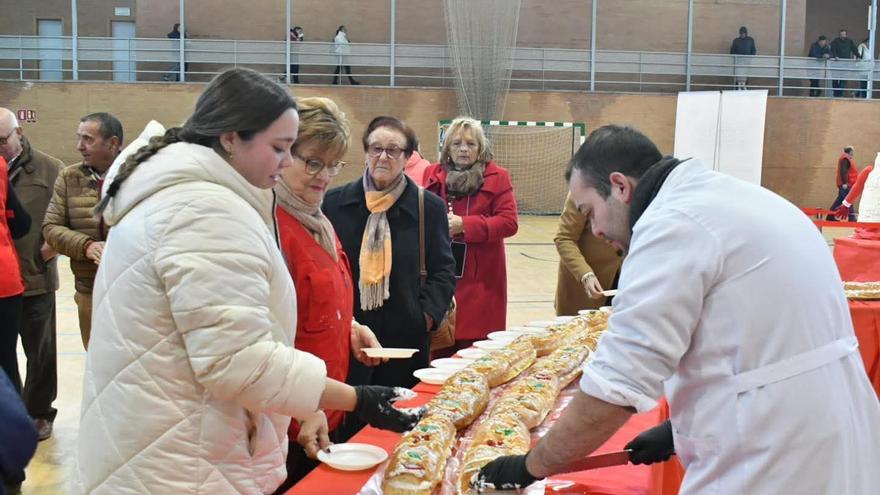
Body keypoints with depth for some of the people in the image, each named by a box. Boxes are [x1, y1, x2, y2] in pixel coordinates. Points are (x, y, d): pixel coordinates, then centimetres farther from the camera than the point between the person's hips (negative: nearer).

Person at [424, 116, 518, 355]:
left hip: (479, 281, -2)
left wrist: (464, 225, -15)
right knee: (439, 350, 3)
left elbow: (509, 222, -6)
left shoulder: (497, 177, 2)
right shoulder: (432, 175, 9)